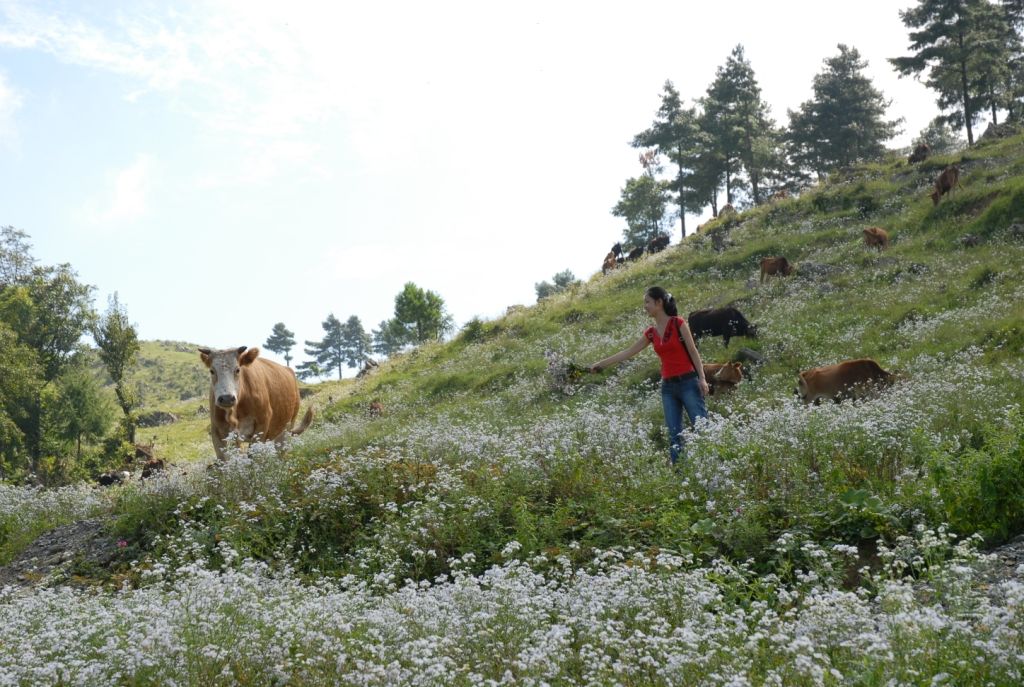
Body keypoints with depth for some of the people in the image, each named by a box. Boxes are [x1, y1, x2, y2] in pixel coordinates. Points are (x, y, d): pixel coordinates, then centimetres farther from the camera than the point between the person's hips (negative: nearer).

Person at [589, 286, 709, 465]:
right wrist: (601, 364, 17)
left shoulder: (678, 323, -5)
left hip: (687, 383, -5)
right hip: (668, 387, 6)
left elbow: (693, 352, -5)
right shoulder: (651, 333, 10)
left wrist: (702, 378, -11)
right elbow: (628, 352, 15)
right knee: (674, 435, 4)